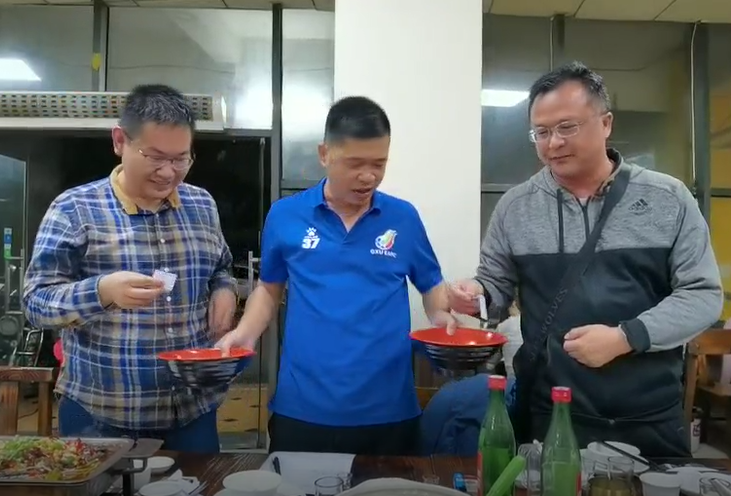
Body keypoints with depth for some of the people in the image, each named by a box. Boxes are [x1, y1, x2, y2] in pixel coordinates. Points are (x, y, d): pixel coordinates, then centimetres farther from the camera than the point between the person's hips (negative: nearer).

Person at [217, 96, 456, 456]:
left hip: (389, 411, 1)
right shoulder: (285, 216, 0)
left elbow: (432, 285, 11)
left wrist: (443, 314, -9)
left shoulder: (404, 218, 1)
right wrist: (245, 333, -2)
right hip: (302, 409, 0)